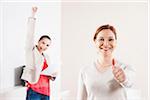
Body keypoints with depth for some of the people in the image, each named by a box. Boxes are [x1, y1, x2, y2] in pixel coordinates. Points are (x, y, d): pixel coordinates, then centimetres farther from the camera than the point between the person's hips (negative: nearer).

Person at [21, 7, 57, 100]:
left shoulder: (46, 57, 16)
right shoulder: (31, 50, 1)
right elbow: (30, 34, -10)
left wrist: (52, 75, 2)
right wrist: (33, 16, -16)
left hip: (46, 90, 6)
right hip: (34, 90, -6)